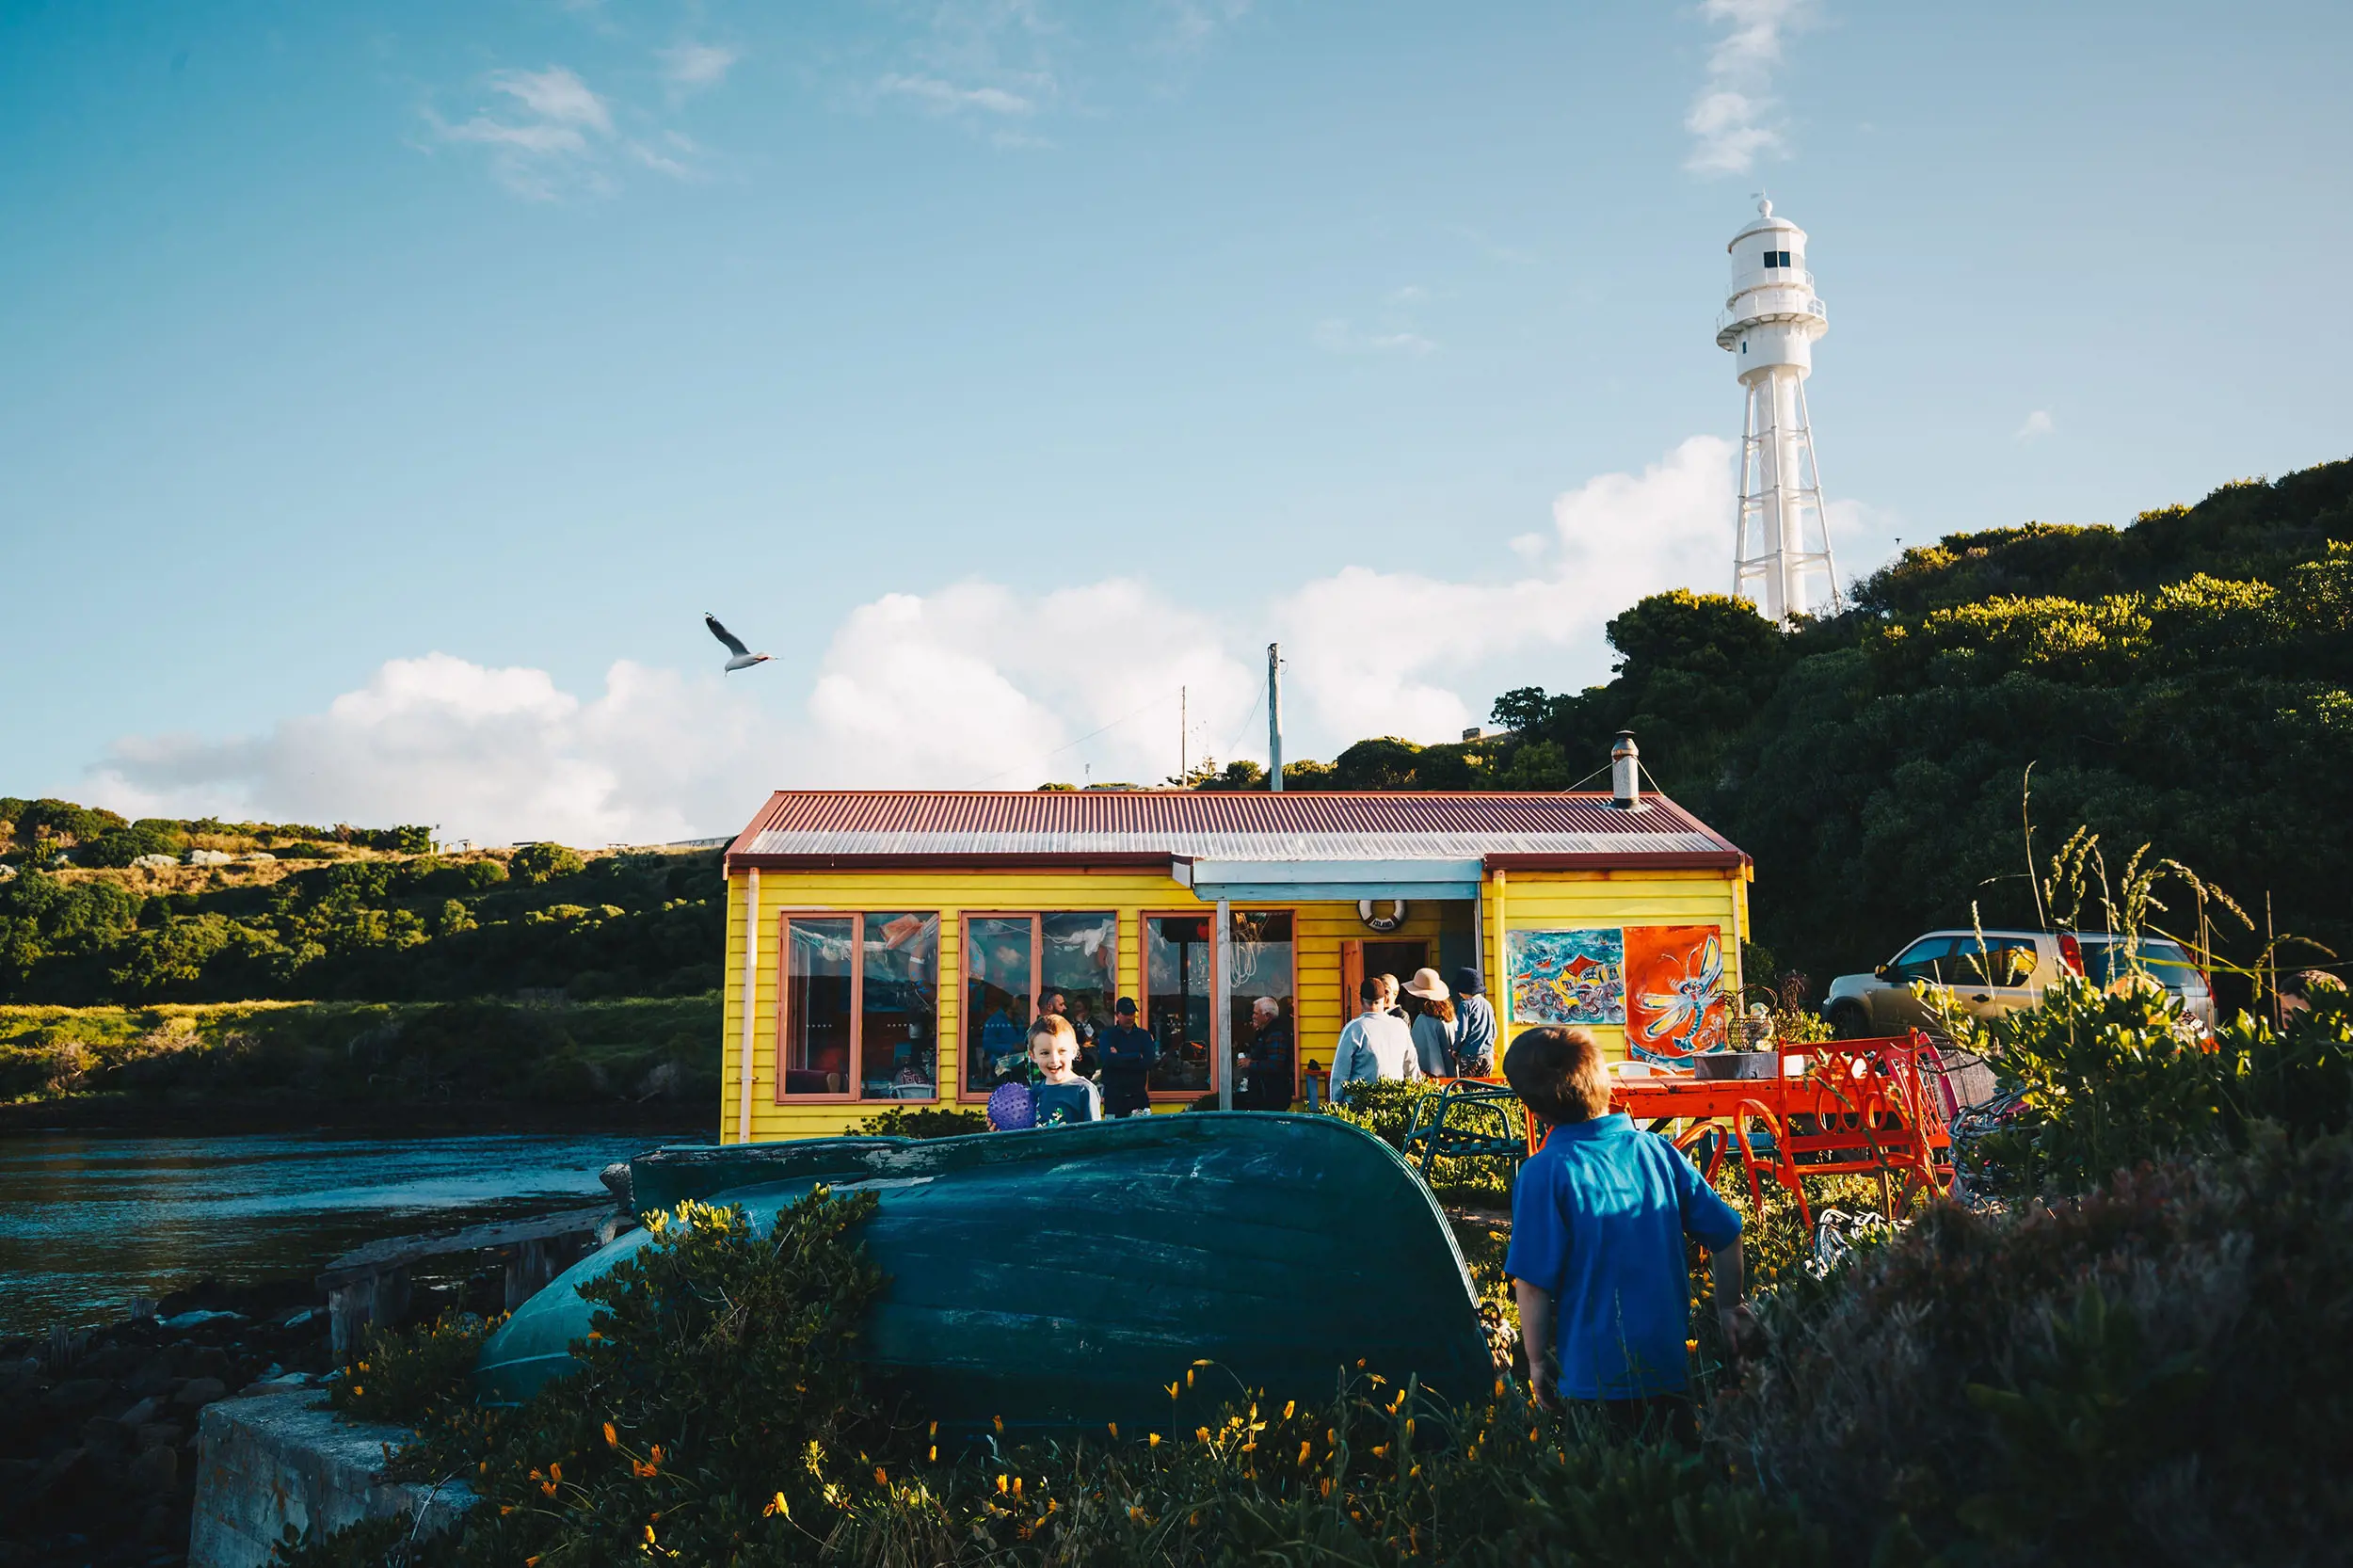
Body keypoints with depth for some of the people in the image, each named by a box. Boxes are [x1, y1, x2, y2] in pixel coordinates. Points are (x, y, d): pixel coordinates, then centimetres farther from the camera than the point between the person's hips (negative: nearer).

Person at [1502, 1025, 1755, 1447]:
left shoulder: (1544, 1174, -14)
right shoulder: (1655, 1150, -2)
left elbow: (1533, 1282, -13)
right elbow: (1725, 1234, 5)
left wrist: (1538, 1361, -1)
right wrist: (1729, 1308, 19)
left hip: (1596, 1376, -4)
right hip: (1673, 1365, 4)